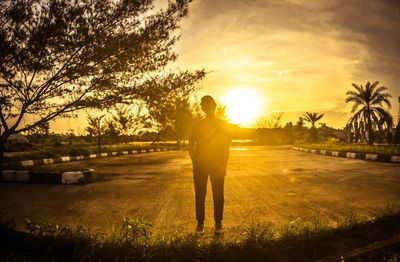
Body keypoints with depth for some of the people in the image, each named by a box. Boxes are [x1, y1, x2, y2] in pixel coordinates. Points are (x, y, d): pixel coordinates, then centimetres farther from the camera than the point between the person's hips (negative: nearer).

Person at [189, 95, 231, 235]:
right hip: (200, 165, 1)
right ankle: (200, 223, 11)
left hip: (217, 165, -1)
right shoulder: (198, 125, 7)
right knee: (200, 194, 3)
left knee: (218, 194, 1)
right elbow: (191, 145, 8)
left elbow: (227, 146, 2)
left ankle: (218, 223, 12)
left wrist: (224, 165, -7)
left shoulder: (222, 125, 5)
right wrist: (194, 162, -3)